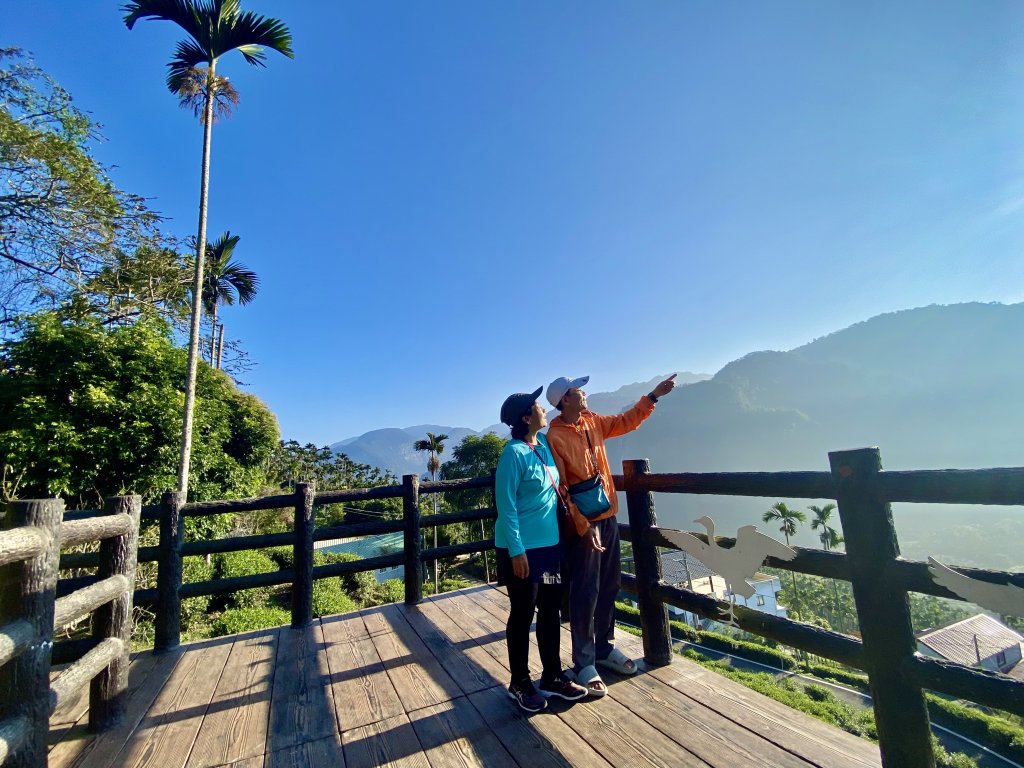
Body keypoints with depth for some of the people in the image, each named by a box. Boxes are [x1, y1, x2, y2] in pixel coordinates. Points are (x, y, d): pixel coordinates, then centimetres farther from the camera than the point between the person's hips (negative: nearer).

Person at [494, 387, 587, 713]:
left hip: (549, 543, 7)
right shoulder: (514, 453, -19)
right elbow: (506, 506, -18)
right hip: (523, 548, -7)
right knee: (522, 614, 10)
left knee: (550, 611, 17)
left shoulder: (545, 444, 4)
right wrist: (516, 551, -18)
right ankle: (520, 683, 30)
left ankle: (552, 677, 35)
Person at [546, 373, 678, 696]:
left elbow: (625, 422, 20)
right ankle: (584, 663, 18)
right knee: (585, 594, 2)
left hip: (607, 516, 8)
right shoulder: (555, 437, -17)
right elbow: (560, 489, -17)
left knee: (609, 587, 17)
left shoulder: (593, 421, 5)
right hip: (582, 524, -7)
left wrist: (654, 395, 16)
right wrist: (583, 526, -19)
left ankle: (604, 648, 35)